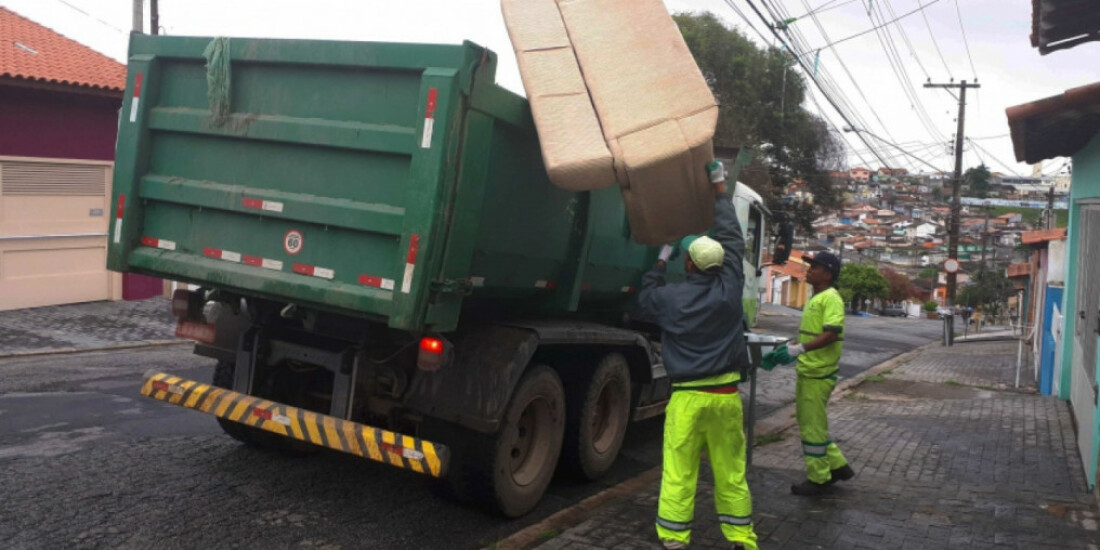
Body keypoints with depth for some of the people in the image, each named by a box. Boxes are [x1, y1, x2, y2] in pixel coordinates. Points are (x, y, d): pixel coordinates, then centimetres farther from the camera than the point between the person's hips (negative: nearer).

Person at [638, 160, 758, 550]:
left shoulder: (672, 297, -7)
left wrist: (661, 261, 25)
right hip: (727, 393, 3)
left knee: (679, 473, 1)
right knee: (731, 471, 11)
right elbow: (731, 236, 8)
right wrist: (720, 189, 17)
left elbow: (646, 298, 17)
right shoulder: (729, 287, -3)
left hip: (688, 396, -2)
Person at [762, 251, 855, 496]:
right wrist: (786, 350, 17)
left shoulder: (831, 298, -14)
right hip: (807, 371, 10)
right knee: (809, 423, 17)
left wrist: (799, 349, -30)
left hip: (819, 374, -10)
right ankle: (837, 465, 29)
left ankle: (818, 480, 10)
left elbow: (831, 334, -25)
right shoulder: (814, 299, 16)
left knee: (812, 426, -2)